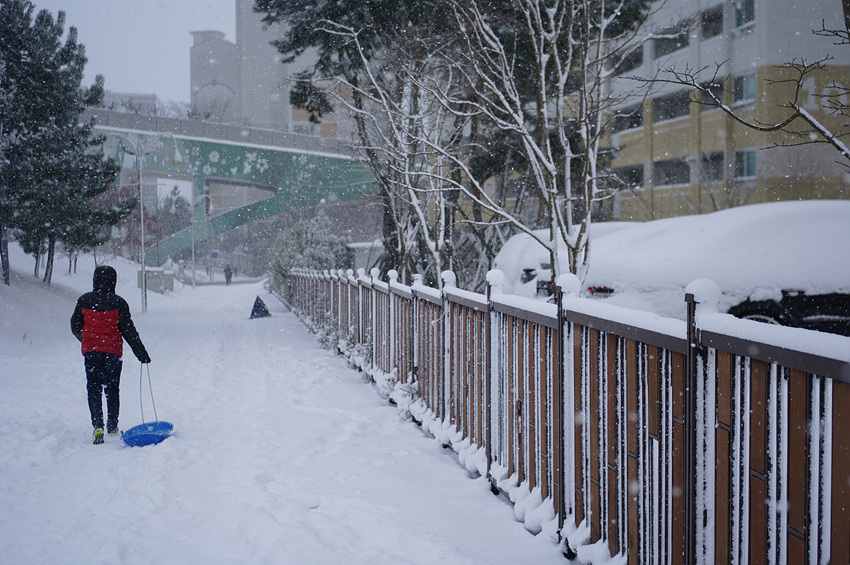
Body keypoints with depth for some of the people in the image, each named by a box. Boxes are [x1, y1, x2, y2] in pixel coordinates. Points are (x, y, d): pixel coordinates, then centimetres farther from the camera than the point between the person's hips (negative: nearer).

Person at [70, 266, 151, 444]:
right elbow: (128, 330, -5)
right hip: (113, 350, 0)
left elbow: (75, 327, 10)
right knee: (112, 389, 14)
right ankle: (112, 427, 19)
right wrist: (141, 353, 2)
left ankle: (98, 427, -16)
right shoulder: (118, 303, -6)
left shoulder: (84, 300, 0)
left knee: (94, 389, 1)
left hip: (90, 350, 0)